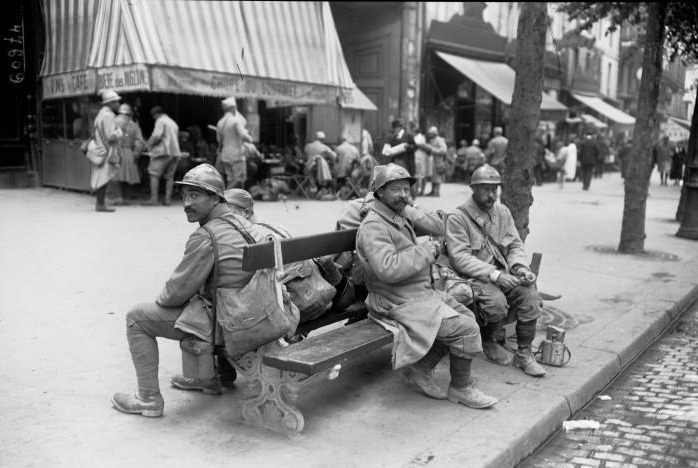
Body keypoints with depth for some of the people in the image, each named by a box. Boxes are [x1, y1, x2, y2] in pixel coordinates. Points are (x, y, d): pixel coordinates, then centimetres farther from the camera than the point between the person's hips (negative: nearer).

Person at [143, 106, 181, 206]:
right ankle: (168, 199, 3)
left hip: (162, 152, -8)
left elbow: (157, 136, -15)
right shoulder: (173, 123, 23)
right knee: (169, 176, 7)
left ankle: (153, 199, -12)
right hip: (174, 152, 8)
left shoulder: (161, 121, -3)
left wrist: (150, 143, 3)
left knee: (154, 175, -6)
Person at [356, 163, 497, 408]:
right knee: (465, 328, -16)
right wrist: (426, 251, -20)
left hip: (421, 292, 11)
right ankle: (461, 388, 6)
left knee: (466, 316, 10)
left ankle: (421, 368, 12)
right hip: (399, 303, -11)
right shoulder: (373, 227, -17)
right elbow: (388, 268, -32)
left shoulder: (400, 219, 16)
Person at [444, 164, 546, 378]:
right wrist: (494, 275, -26)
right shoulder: (457, 218, -9)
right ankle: (492, 342, 2)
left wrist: (520, 267, -11)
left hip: (503, 274, 5)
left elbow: (515, 245, 12)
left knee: (529, 294, -22)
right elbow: (460, 258, -18)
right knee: (497, 301, -32)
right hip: (474, 278, -5)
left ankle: (524, 354, -6)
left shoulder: (502, 212, 12)